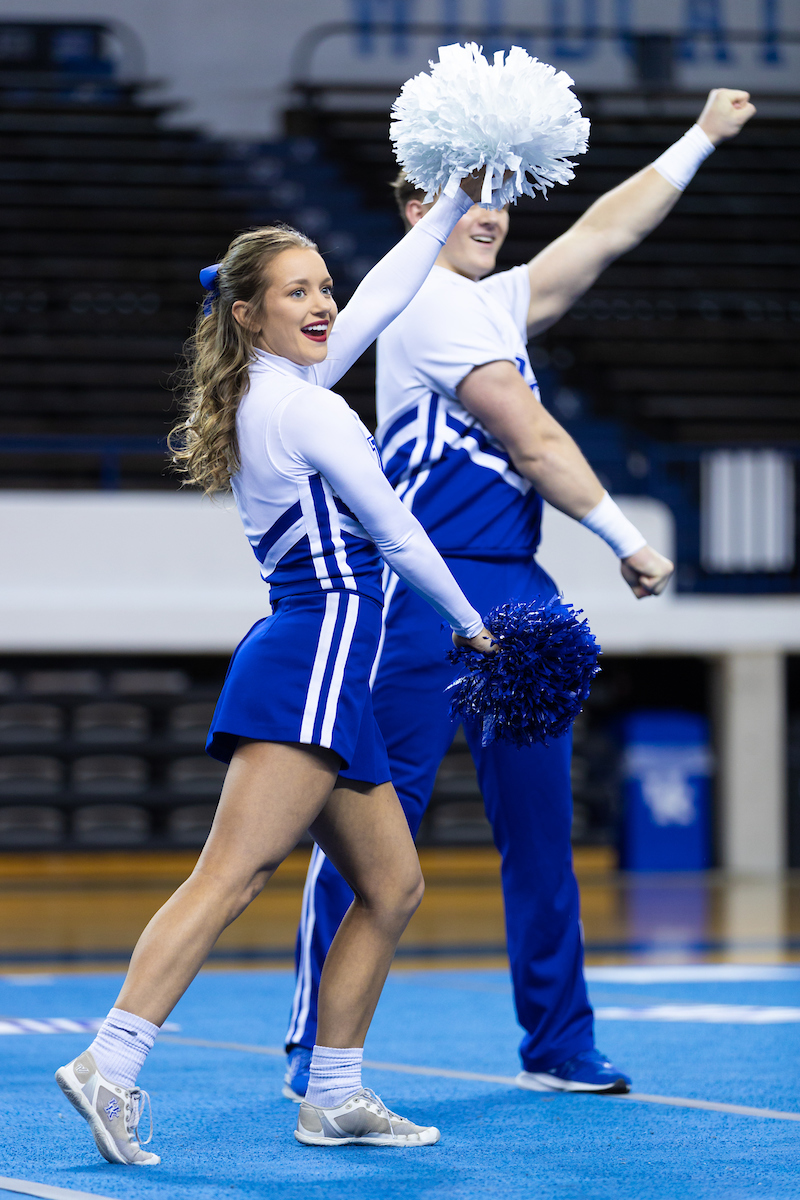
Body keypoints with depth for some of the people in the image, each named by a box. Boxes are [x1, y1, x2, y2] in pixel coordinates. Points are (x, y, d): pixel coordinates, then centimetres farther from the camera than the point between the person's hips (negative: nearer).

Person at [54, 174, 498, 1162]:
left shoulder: (275, 388, 16)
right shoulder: (303, 406, -9)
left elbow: (381, 296, 28)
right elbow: (400, 537, -5)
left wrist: (456, 200, 31)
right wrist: (471, 625, 10)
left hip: (314, 670, 10)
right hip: (311, 663, -10)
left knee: (390, 886, 12)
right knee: (230, 876, -19)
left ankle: (335, 1097, 14)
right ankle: (112, 1065, -27)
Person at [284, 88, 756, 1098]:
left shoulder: (498, 301, 16)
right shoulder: (429, 304, -9)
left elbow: (606, 228, 23)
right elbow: (535, 442, -10)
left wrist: (703, 136, 25)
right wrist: (628, 542, -4)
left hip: (514, 594, 9)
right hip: (424, 592, -9)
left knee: (540, 823, 8)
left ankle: (558, 1044, 14)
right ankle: (315, 1051, -5)